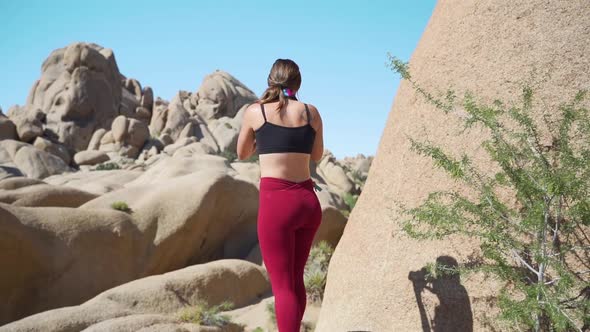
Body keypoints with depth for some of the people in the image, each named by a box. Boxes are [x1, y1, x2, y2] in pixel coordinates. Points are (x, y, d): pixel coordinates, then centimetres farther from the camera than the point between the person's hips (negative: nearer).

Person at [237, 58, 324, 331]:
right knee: (296, 279, 20)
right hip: (309, 202, 4)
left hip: (276, 201, -4)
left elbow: (243, 154, 18)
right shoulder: (311, 112, 9)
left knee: (282, 285, -1)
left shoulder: (255, 111, 3)